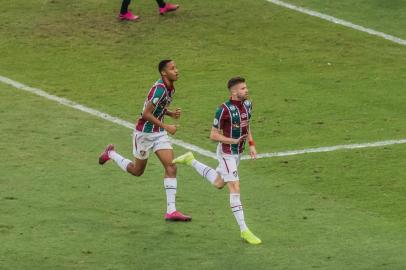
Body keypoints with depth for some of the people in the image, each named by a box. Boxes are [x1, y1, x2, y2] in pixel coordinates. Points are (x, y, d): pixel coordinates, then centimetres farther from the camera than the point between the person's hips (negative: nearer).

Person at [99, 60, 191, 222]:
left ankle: (171, 211, -8)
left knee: (171, 168, -7)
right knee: (137, 171, 12)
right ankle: (111, 154, 38)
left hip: (159, 133, 7)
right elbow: (146, 114, -27)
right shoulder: (159, 89, -25)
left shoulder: (170, 88, 4)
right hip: (144, 133, -7)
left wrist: (171, 114, 0)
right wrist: (166, 127, -24)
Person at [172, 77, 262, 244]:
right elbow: (213, 135, -17)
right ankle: (244, 231, -8)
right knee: (235, 189, -10)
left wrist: (251, 145, 6)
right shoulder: (224, 110, -23)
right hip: (226, 153, -8)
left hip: (238, 152, 8)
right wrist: (234, 141, -29)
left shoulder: (247, 104, 0)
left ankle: (191, 161, 43)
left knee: (218, 184, 26)